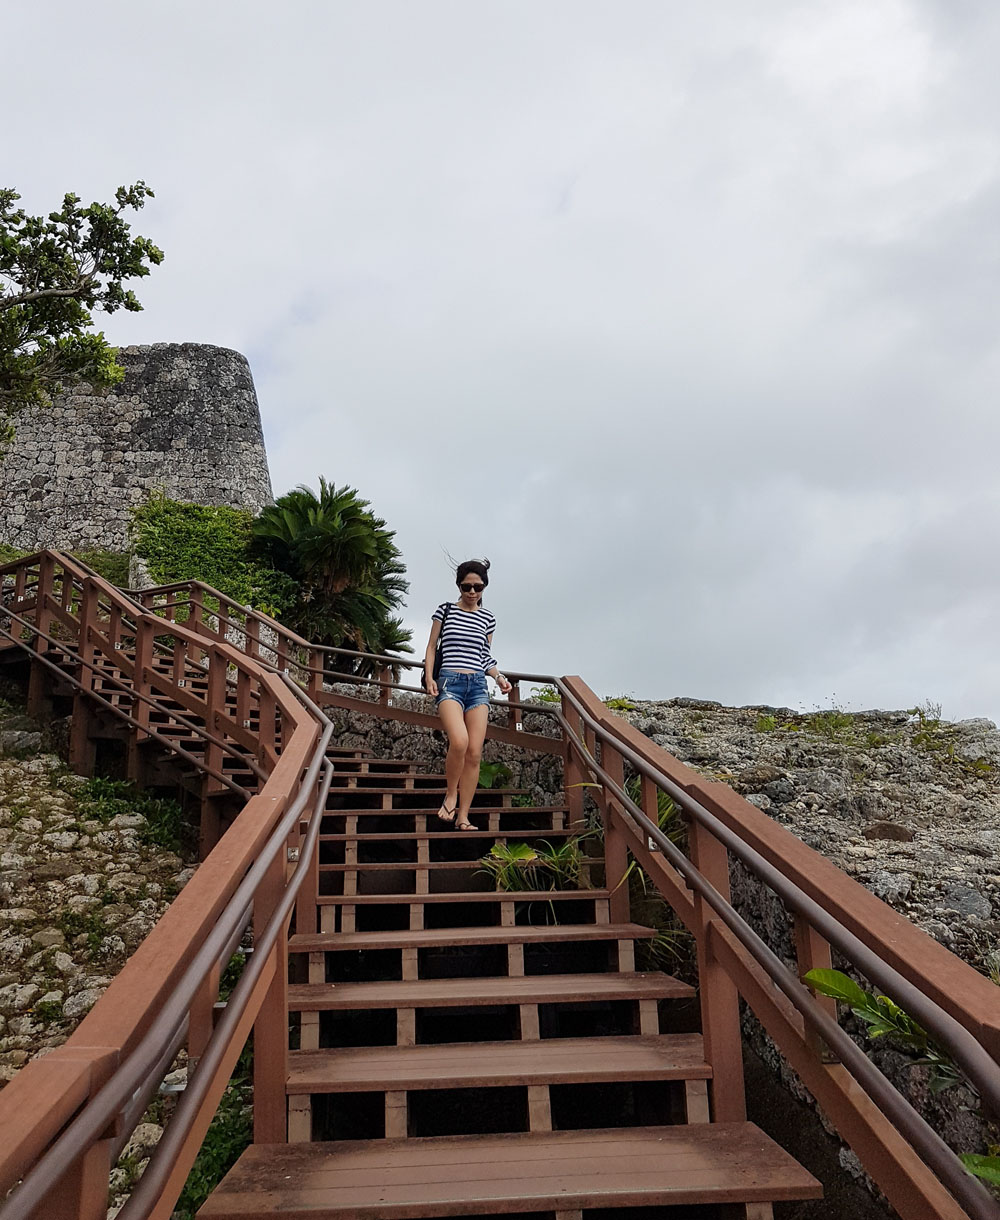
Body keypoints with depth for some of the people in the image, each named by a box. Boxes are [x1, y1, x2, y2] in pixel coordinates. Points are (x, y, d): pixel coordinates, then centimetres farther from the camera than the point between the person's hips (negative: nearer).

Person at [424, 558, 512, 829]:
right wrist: (429, 678, -3)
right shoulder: (445, 610, 6)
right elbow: (431, 647, 10)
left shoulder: (487, 619, 13)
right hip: (450, 682, -3)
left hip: (478, 685, 3)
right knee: (459, 741, -27)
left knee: (474, 753, -6)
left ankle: (463, 816, 1)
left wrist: (499, 677, 2)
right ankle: (450, 794, -2)